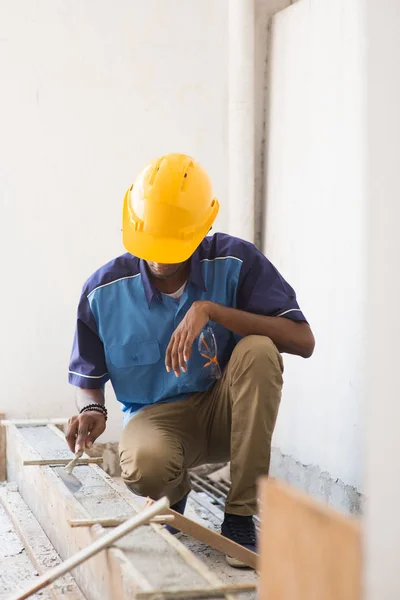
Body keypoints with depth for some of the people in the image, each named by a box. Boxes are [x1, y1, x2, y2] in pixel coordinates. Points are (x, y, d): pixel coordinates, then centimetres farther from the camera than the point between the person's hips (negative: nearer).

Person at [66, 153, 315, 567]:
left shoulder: (235, 262, -12)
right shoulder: (104, 290, -8)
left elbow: (303, 341, -22)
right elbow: (88, 377, 7)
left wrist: (210, 310, -29)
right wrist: (92, 409, -18)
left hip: (225, 411, 1)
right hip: (157, 415, -1)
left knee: (259, 350, -32)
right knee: (144, 467, -38)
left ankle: (240, 516, -20)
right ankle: (175, 493, 7)